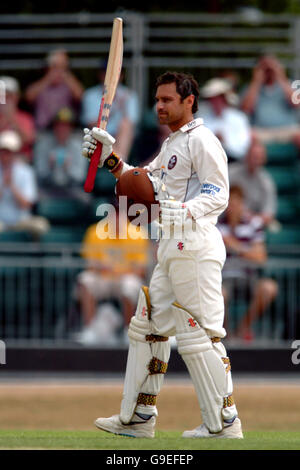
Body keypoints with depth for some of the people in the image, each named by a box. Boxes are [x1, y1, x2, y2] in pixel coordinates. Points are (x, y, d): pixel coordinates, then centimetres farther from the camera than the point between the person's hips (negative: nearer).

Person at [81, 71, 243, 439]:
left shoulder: (201, 140, -8)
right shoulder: (172, 146, 24)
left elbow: (218, 193, -17)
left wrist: (186, 211, -34)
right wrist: (110, 157, 14)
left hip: (195, 245, -11)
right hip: (171, 250, 11)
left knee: (198, 334, -12)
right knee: (147, 326, 14)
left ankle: (225, 422, -8)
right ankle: (138, 418, 20)